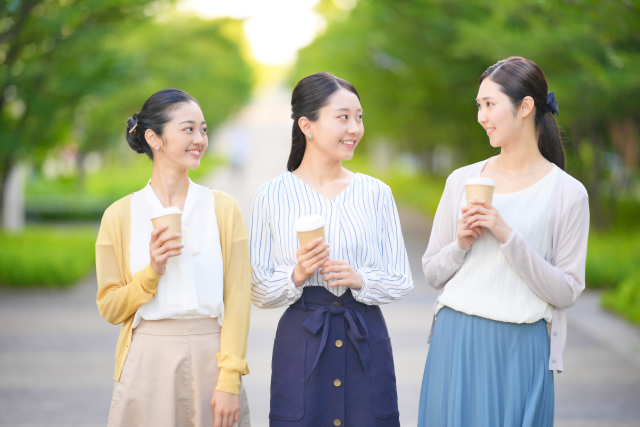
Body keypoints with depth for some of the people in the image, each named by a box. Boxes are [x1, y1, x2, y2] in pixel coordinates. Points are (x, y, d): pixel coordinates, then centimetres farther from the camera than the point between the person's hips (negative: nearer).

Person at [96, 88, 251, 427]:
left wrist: (230, 380, -10)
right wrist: (152, 271, -13)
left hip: (209, 357, 0)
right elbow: (110, 309, 3)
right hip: (148, 360, 0)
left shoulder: (223, 208, 3)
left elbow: (237, 299, -2)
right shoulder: (120, 215, 3)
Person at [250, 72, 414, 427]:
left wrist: (360, 279, -13)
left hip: (367, 343, 2)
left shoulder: (376, 194, 5)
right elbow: (259, 292, 0)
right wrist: (297, 275, -18)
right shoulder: (273, 196, 0)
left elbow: (401, 282, 5)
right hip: (300, 344, -2)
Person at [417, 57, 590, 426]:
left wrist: (509, 237, -15)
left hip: (519, 351, -3)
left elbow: (566, 292, -7)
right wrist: (461, 245, -8)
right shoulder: (462, 181, 6)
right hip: (456, 341, 3)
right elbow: (432, 273, 11)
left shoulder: (568, 194, -3)